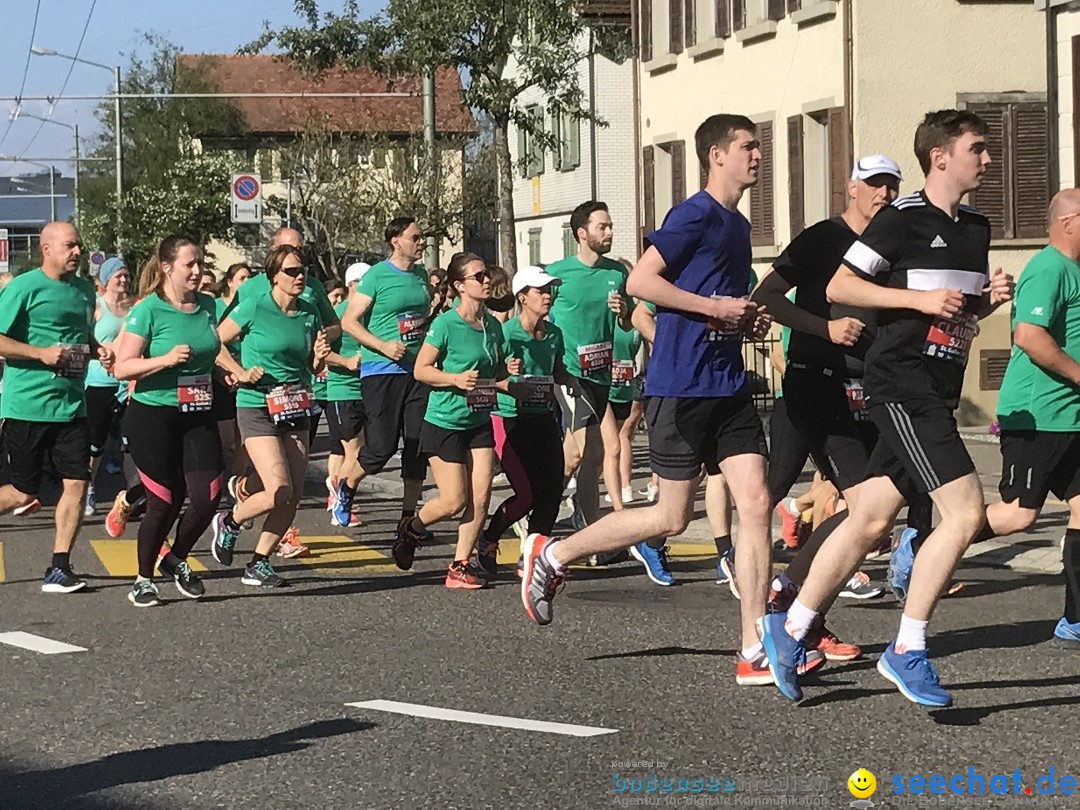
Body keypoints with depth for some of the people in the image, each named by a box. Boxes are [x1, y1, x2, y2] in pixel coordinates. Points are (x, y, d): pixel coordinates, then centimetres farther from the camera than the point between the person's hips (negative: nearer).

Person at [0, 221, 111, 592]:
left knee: (76, 482, -4)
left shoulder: (84, 289, 13)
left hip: (71, 405, 6)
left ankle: (58, 569, 4)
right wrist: (42, 353, -19)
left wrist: (98, 351, 5)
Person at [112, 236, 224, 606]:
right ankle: (144, 580, 17)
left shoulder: (207, 305, 6)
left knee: (208, 495, -5)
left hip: (198, 415, 5)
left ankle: (176, 559, 22)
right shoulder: (148, 310, -11)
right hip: (153, 417, -5)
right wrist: (166, 359, -25)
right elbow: (122, 367, -14)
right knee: (165, 502, -3)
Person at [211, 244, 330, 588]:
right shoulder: (254, 308, -9)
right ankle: (229, 522, 13)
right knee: (279, 490, -16)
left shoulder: (309, 313, 6)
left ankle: (258, 565, 14)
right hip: (257, 407, -6)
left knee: (293, 497, 1)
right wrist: (241, 372, -11)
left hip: (296, 409, 6)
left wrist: (319, 357, -4)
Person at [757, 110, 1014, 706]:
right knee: (965, 511, -15)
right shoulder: (903, 217, -9)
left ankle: (788, 630, 20)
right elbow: (838, 287, -10)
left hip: (935, 395, 8)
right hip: (900, 384, -8)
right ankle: (907, 651, -7)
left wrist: (991, 298, 6)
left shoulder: (976, 228, 16)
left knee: (868, 521, 10)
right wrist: (921, 299, -17)